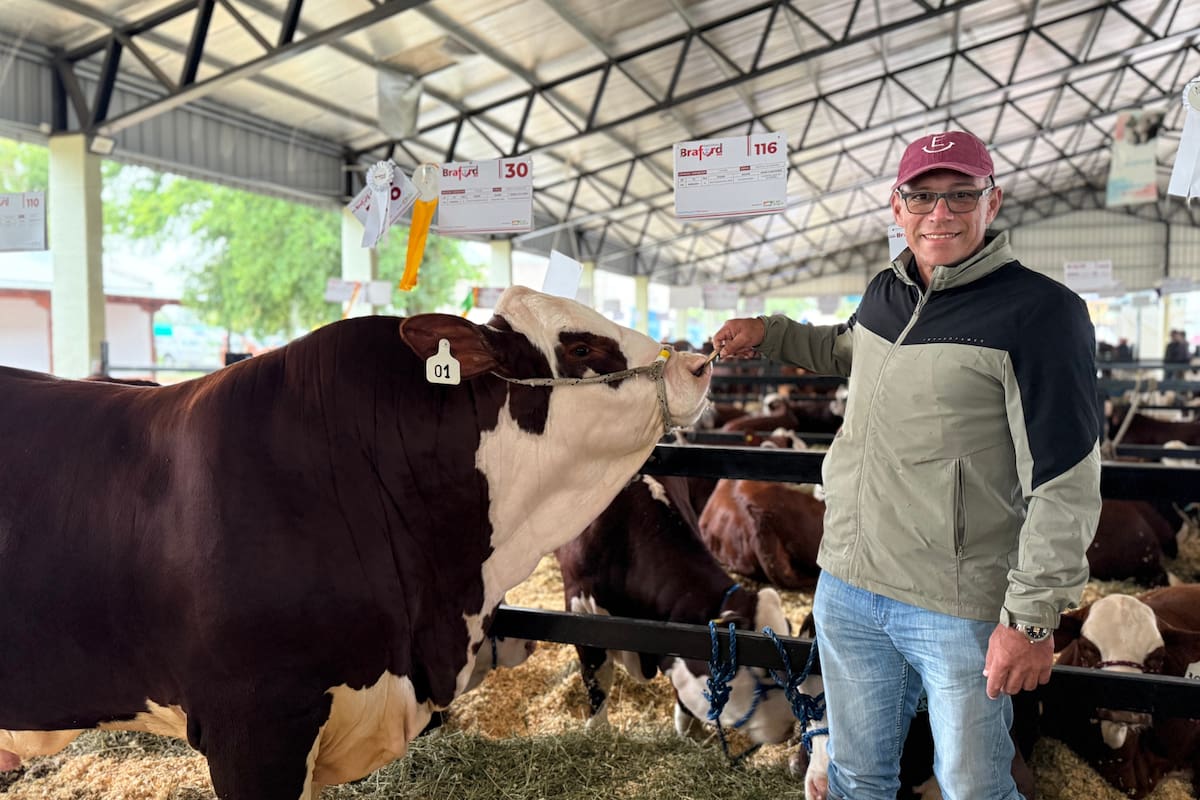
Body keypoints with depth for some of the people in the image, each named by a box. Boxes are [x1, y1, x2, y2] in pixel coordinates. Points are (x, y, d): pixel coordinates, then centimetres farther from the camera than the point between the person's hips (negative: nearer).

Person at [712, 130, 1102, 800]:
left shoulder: (1042, 312, -14)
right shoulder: (885, 293, 6)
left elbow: (1067, 485, -15)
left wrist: (1033, 619, -15)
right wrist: (769, 333, 21)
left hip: (960, 612, -5)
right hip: (846, 589, 6)